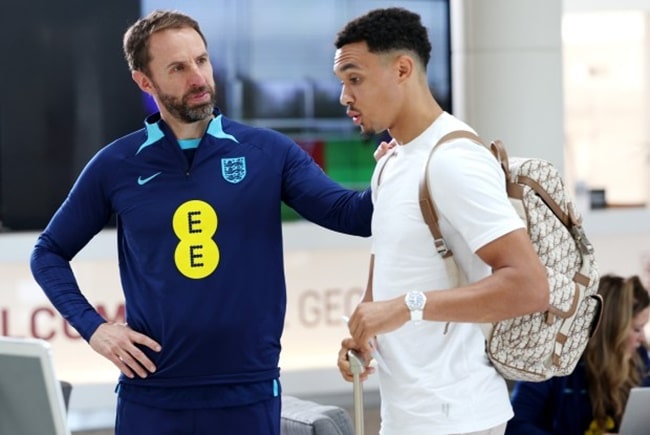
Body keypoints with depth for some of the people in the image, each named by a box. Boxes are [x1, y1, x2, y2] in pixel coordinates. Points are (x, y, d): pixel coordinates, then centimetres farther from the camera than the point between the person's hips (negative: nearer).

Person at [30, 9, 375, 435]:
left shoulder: (267, 152, 2)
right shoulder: (117, 166, 3)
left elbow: (351, 213, -6)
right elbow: (49, 252, 13)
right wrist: (92, 326, 0)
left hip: (248, 392, 0)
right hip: (152, 392, 0)